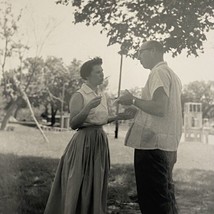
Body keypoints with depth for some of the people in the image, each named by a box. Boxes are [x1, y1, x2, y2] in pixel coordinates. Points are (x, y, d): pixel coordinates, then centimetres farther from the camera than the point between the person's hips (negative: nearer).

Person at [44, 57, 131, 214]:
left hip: (100, 142, 7)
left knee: (96, 185, 14)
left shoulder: (102, 95, 10)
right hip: (84, 142, -7)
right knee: (78, 185, -1)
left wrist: (117, 117, 8)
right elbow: (73, 124, -18)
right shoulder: (79, 96, -12)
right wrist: (88, 107, -28)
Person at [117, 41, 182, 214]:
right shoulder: (172, 74, 19)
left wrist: (133, 100, -10)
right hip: (169, 146, 10)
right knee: (166, 197, 17)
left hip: (153, 145, -10)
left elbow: (159, 108, -21)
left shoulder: (159, 72, -9)